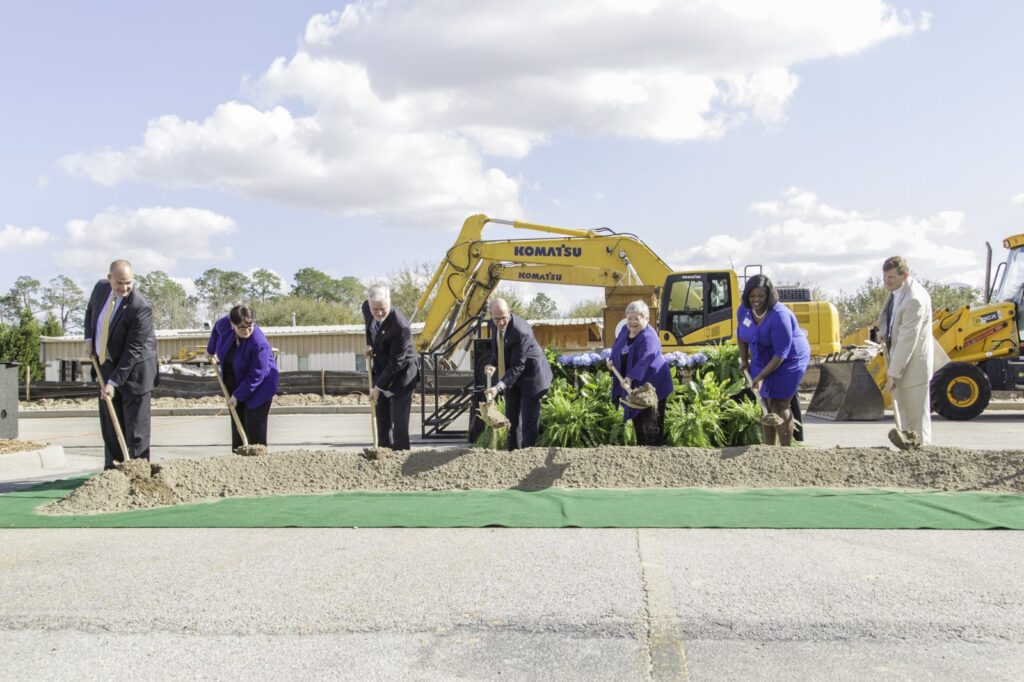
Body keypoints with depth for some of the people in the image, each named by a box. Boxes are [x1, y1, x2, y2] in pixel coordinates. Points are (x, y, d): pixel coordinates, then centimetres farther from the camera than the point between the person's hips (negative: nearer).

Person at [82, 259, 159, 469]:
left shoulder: (140, 308, -25)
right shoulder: (101, 288, -4)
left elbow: (133, 350, -23)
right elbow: (90, 310, 20)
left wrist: (114, 382, -25)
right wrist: (89, 338, 4)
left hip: (133, 369, -7)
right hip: (106, 366, 7)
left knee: (136, 425, -3)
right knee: (109, 421, 10)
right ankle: (113, 467, 19)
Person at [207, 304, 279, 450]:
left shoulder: (259, 344, -33)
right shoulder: (225, 324, -17)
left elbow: (256, 376, -28)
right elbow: (216, 330, 11)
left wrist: (237, 396, -23)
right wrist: (211, 350, 20)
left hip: (258, 387, -6)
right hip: (234, 382, 6)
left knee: (254, 427, -9)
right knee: (237, 423, 9)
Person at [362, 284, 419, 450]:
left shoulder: (400, 326, -32)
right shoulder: (367, 308, -10)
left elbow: (396, 363, -26)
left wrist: (378, 387, -22)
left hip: (400, 376, -7)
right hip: (380, 371, 7)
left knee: (399, 423, -6)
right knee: (382, 421, 14)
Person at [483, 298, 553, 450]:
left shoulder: (521, 332, -33)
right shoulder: (493, 324, -9)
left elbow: (518, 366, -30)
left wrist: (498, 387, -36)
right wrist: (492, 364, -8)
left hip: (530, 375, -7)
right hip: (511, 375, 7)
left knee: (529, 420, -5)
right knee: (512, 417, 14)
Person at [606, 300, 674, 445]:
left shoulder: (649, 338, -25)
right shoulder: (625, 330, 3)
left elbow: (644, 360, -39)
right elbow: (617, 346, 22)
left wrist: (631, 377, -49)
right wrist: (612, 360, 4)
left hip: (650, 384, -9)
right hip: (633, 385, 9)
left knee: (651, 421, -6)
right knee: (636, 417, 19)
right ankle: (641, 445, 32)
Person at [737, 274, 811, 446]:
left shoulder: (779, 317, -30)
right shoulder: (744, 310, -8)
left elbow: (781, 354, -29)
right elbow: (741, 334, 13)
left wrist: (761, 376, -28)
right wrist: (744, 360, 10)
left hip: (788, 360, -7)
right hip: (762, 359, 7)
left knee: (779, 405, -10)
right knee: (766, 403, 11)